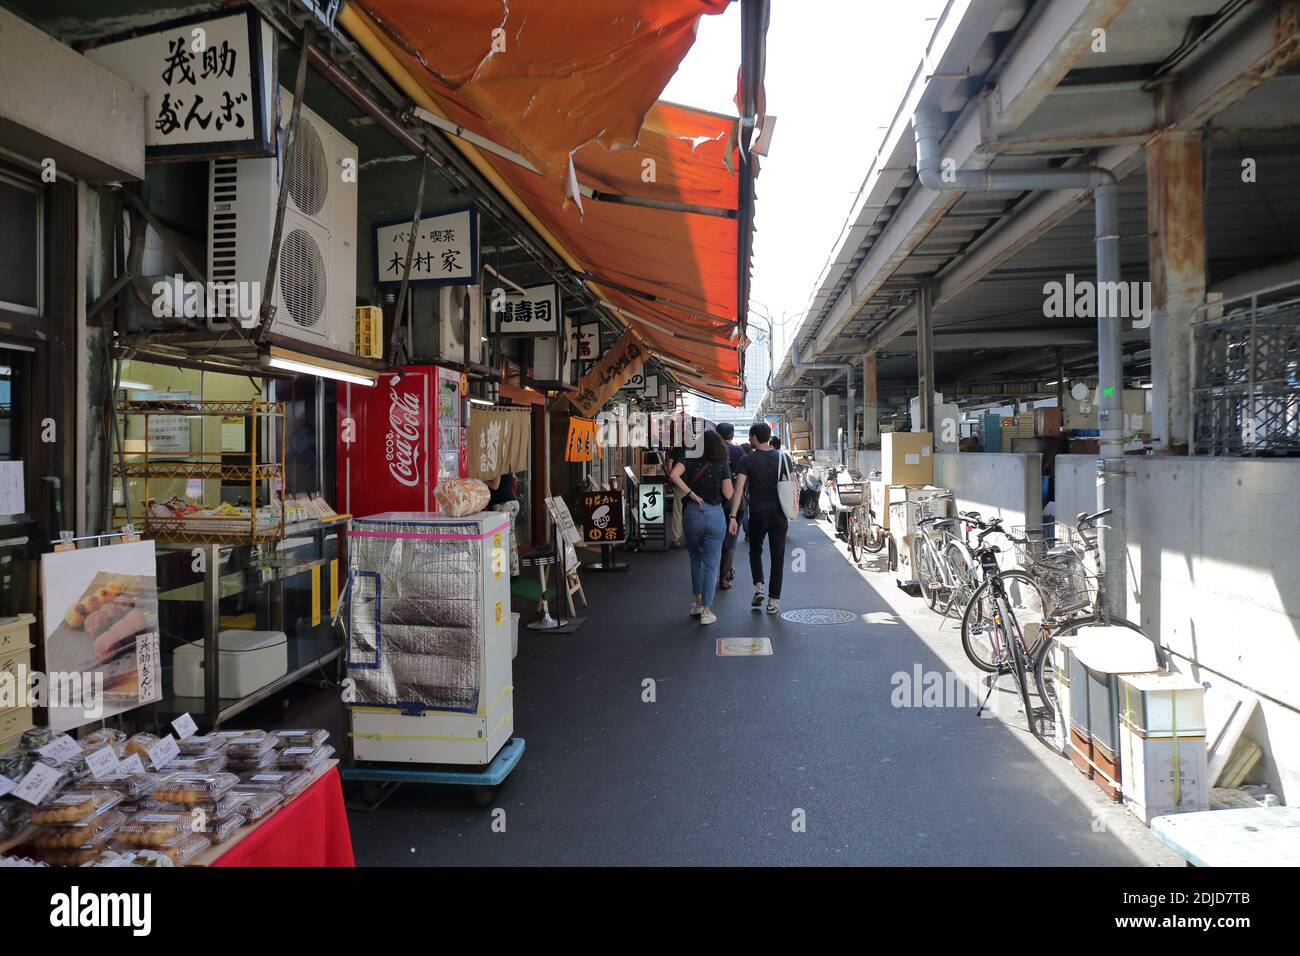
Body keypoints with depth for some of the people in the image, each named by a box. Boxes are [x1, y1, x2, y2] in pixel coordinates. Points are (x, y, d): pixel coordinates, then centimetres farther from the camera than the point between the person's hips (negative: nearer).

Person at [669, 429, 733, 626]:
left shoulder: (689, 459, -1)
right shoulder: (722, 464, -2)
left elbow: (673, 475, -19)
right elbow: (728, 495, -5)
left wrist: (691, 493, -11)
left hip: (692, 512, 1)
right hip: (715, 514, -1)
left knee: (696, 560, 21)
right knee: (711, 564, 5)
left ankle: (698, 603, 28)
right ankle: (706, 610, 4)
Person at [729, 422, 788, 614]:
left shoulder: (747, 460, -5)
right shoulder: (782, 457, 3)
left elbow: (739, 488, -11)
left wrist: (733, 516, -10)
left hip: (758, 513, -1)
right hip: (778, 513, 2)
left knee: (755, 550, 21)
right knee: (777, 556, 7)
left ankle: (759, 587, 4)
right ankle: (773, 600, 7)